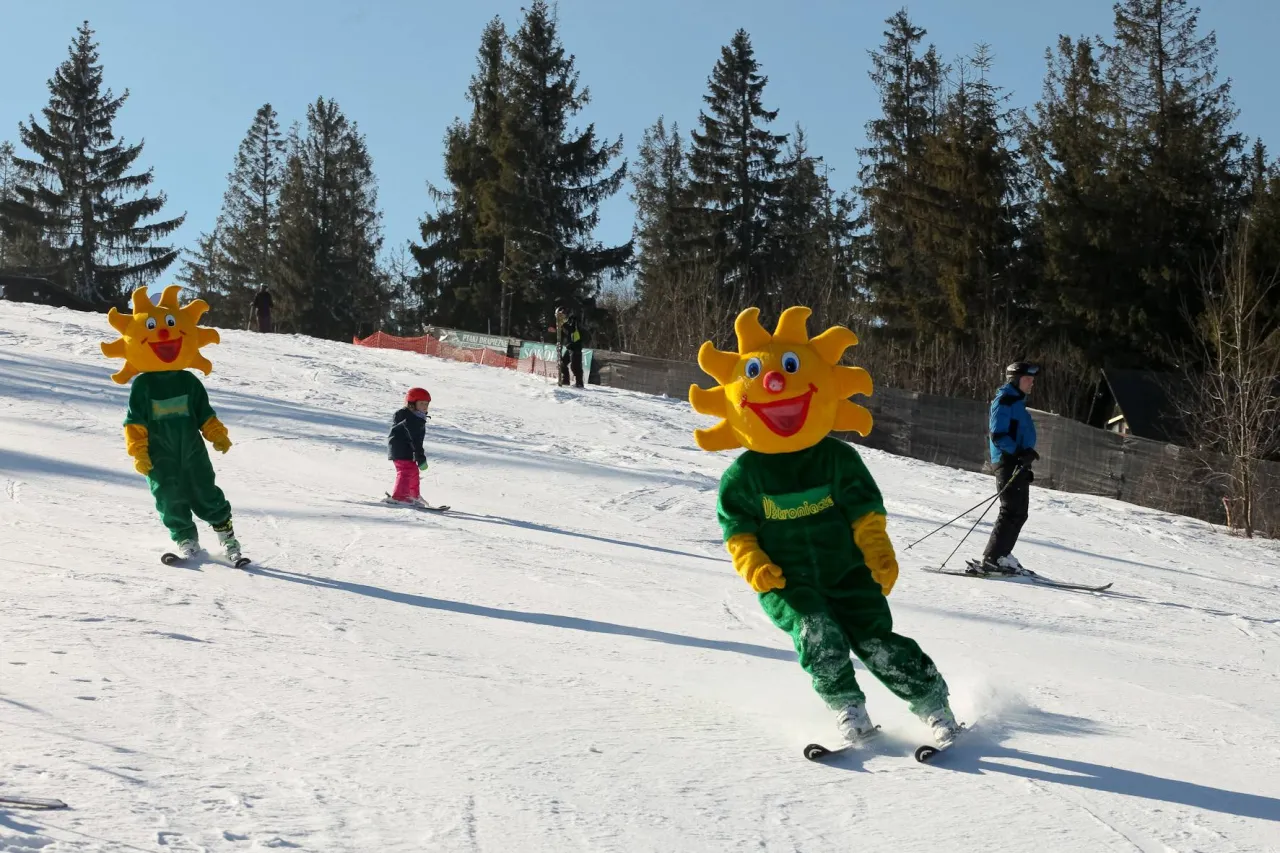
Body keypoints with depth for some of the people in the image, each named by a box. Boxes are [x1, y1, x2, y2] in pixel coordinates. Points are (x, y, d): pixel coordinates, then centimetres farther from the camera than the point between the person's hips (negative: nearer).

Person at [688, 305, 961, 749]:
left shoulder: (839, 458, -1)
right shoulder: (743, 475, -1)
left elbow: (866, 511, 3)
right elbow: (737, 529, 4)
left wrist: (879, 553, -10)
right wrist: (752, 563, -13)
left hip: (846, 573, 0)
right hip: (786, 583, 0)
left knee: (877, 641, -9)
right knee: (819, 633, -25)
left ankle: (934, 706, 6)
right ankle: (846, 706, -7)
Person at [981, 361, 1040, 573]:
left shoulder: (1017, 402, 20)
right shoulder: (1004, 401, -10)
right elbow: (998, 436, -18)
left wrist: (1025, 457, 24)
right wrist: (1019, 452, -26)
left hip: (1018, 464, 10)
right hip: (1008, 462, -10)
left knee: (1019, 513, 11)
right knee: (1012, 512, -14)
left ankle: (1001, 554, 16)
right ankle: (992, 558, -14)